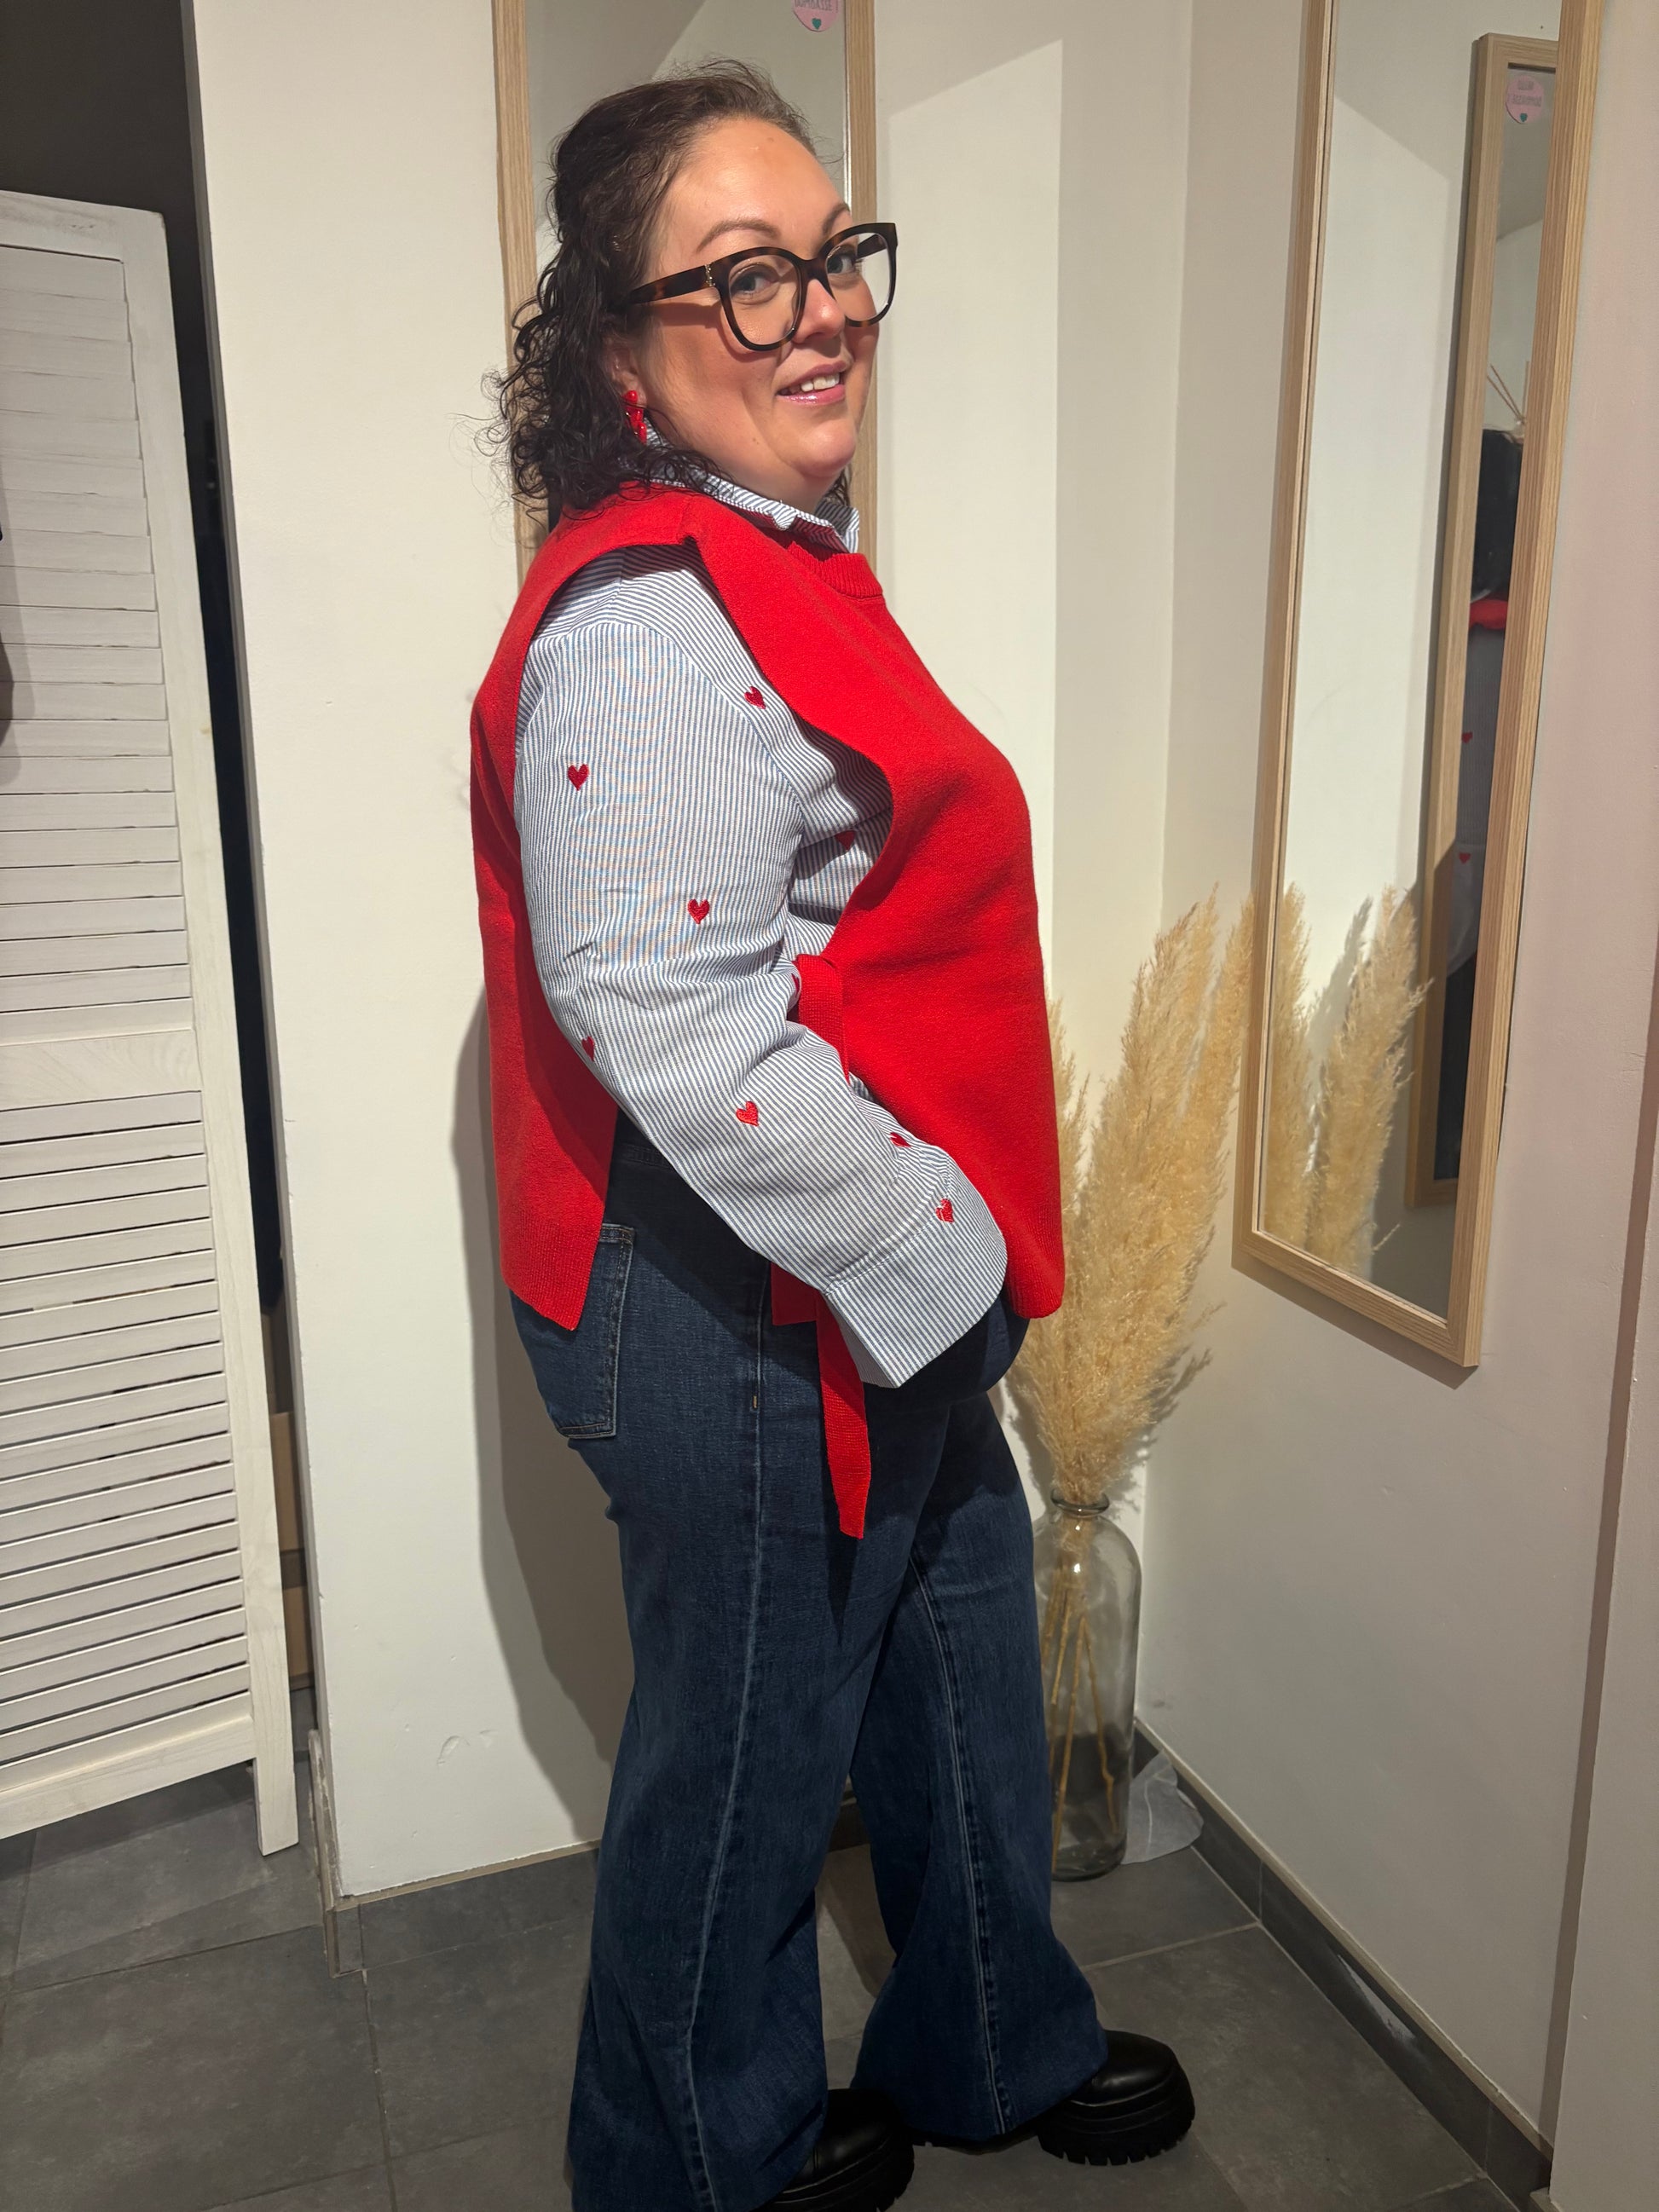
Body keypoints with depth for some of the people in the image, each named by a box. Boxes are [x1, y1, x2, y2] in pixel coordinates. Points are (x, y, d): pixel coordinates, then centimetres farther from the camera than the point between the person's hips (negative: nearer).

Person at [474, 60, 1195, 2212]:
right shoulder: (644, 623, -22)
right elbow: (676, 1029, -30)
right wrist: (941, 1244, -19)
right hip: (742, 1325, -10)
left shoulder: (784, 563, 11)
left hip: (883, 1296, 10)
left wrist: (959, 1238, 19)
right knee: (747, 1751, 13)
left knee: (960, 1658, 25)